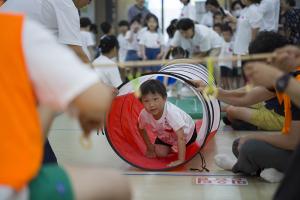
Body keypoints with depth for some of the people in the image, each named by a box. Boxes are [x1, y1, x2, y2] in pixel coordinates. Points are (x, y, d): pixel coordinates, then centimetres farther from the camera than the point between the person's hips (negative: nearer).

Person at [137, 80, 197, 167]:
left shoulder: (171, 112, -43)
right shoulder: (144, 114, -28)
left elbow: (181, 137, -43)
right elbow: (141, 129, -3)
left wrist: (181, 160, -48)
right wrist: (150, 147, 0)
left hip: (186, 132, -3)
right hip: (166, 136, 3)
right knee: (159, 152, -8)